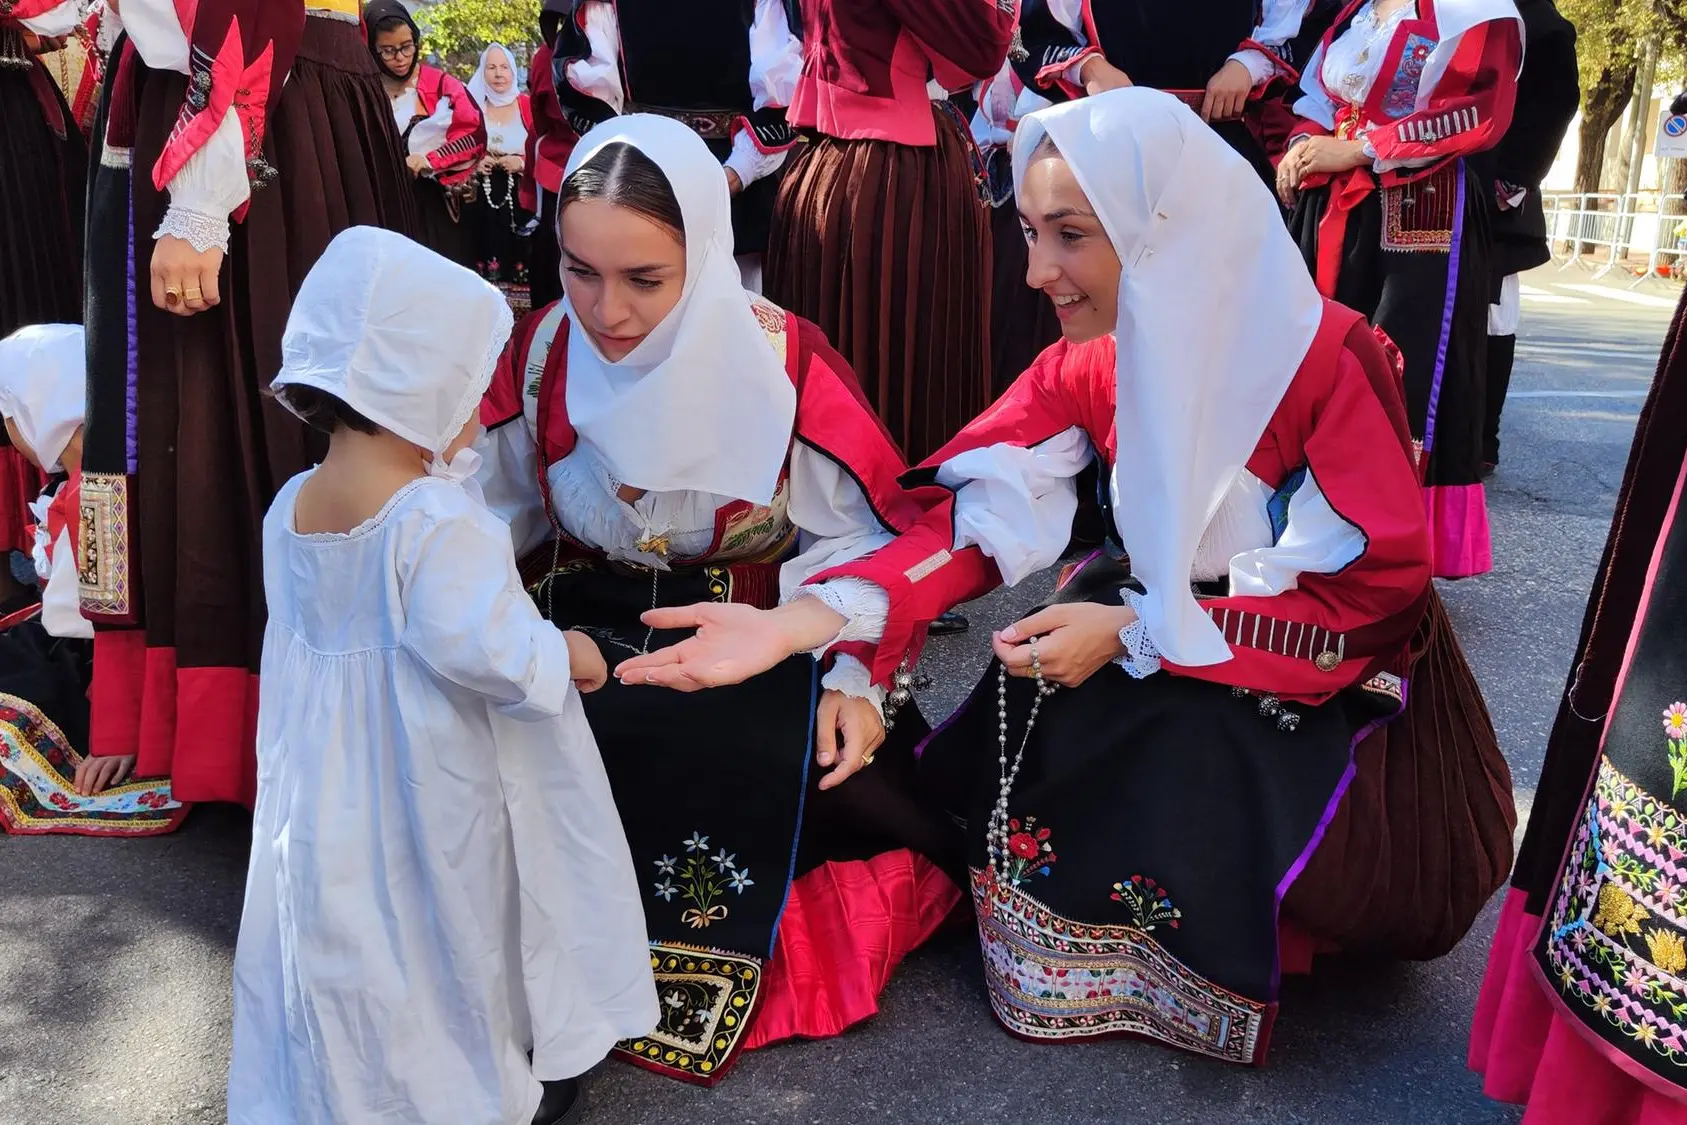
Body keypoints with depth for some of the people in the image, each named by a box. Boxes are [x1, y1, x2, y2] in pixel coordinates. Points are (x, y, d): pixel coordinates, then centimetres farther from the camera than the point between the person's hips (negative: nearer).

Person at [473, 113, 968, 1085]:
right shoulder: (543, 351, -6)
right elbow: (493, 518, 5)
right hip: (586, 629, 2)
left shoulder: (783, 363, -14)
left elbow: (857, 537, -6)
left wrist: (854, 673, -18)